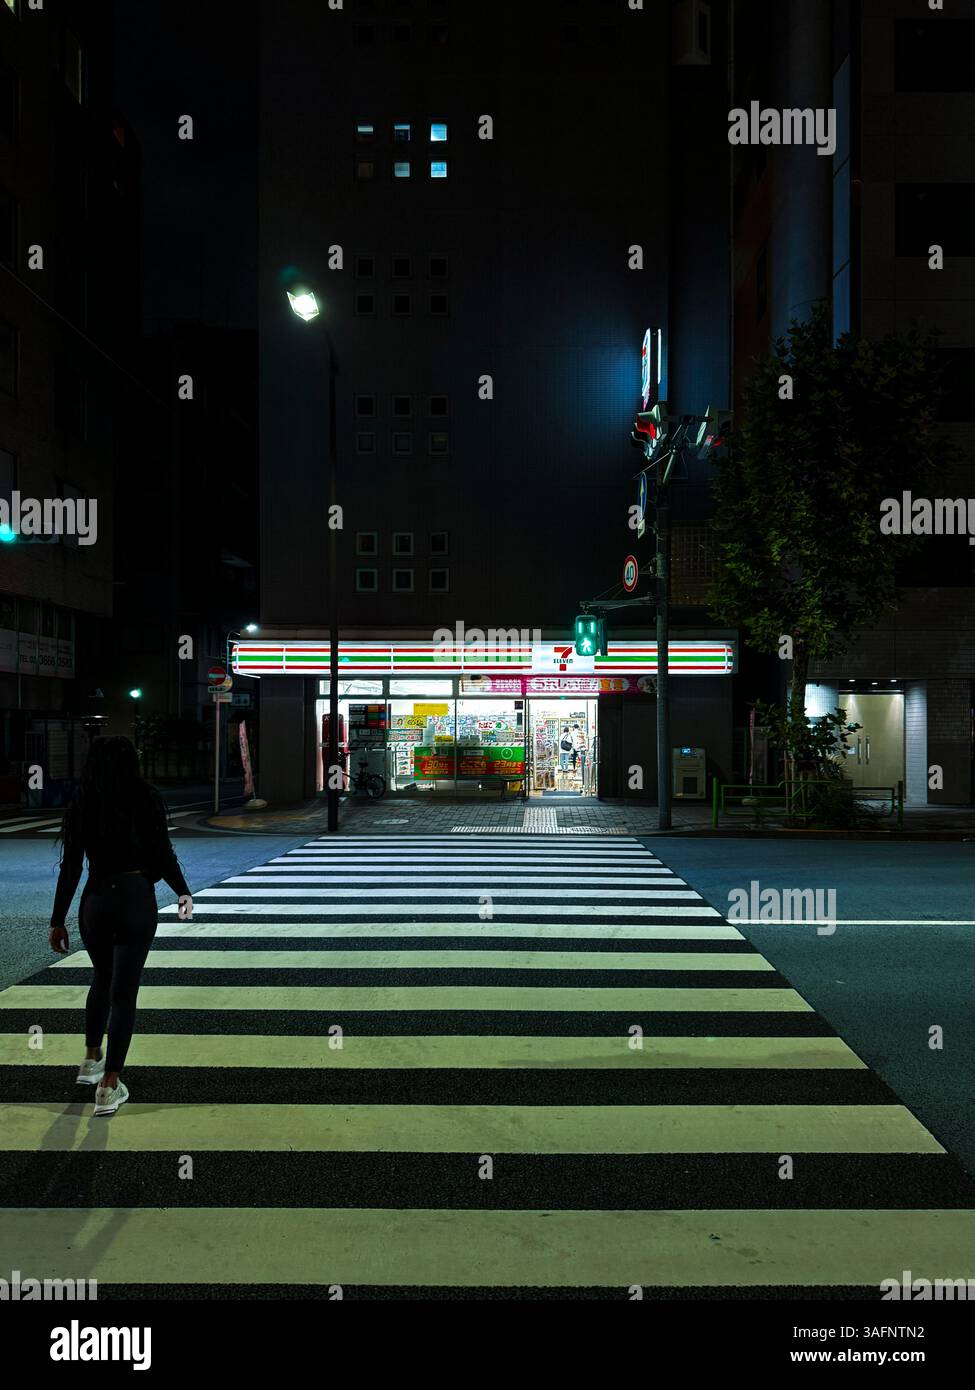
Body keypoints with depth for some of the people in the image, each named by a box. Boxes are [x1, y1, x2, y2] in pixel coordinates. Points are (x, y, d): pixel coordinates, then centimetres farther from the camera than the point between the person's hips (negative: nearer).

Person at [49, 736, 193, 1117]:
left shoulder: (82, 805, 0)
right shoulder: (147, 799, -6)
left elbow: (70, 868, 1)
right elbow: (163, 855, -8)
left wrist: (58, 921, 6)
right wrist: (183, 892, 2)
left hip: (95, 901, 3)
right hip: (137, 900, -3)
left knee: (102, 979, 26)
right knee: (124, 989, 3)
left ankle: (92, 1060, 37)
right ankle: (109, 1085, 5)